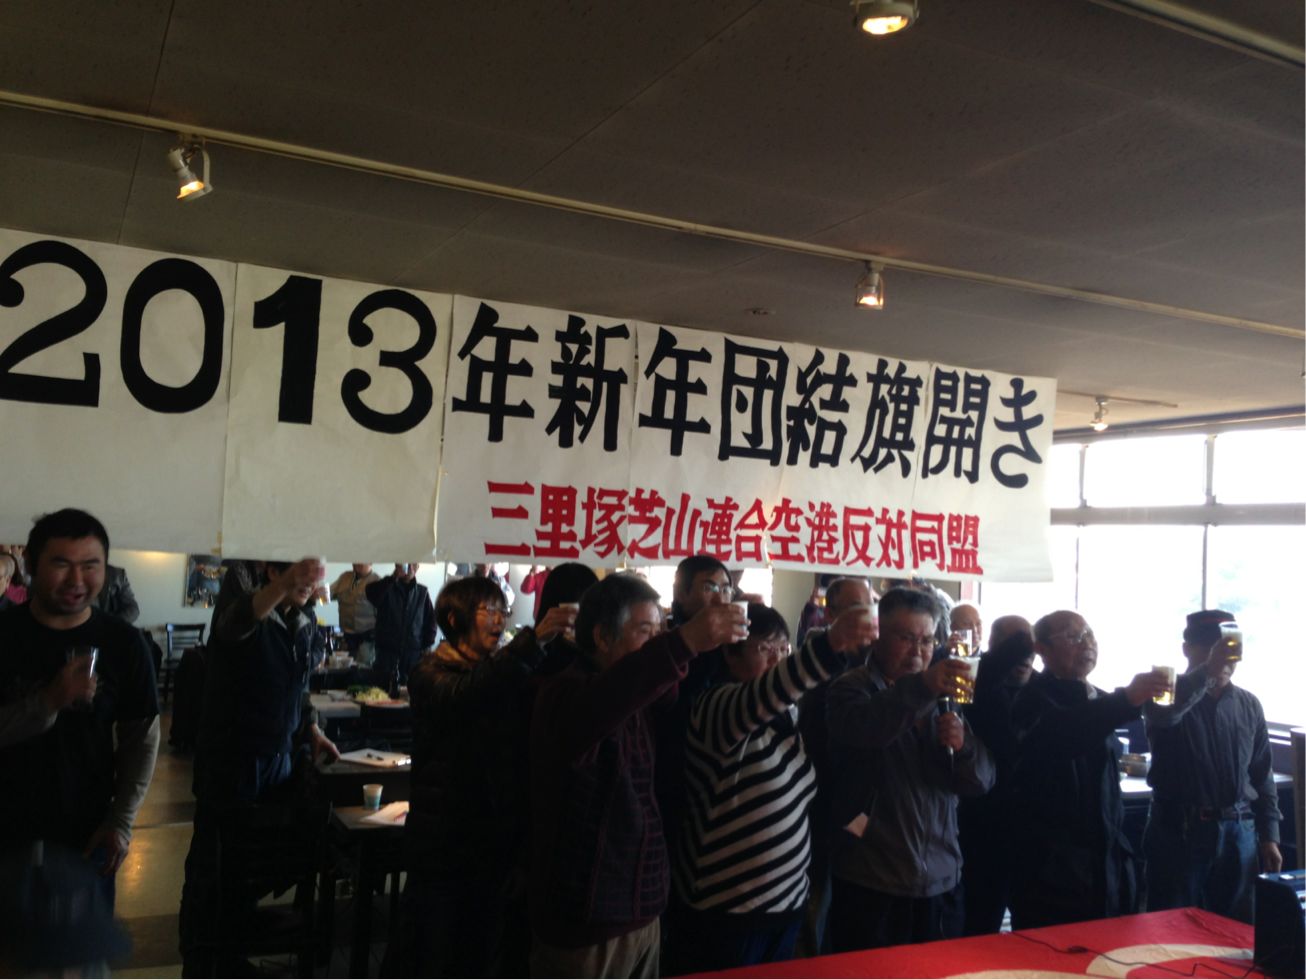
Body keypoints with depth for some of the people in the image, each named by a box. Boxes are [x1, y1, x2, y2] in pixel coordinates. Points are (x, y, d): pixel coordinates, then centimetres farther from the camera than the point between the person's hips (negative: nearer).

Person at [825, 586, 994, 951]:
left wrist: (963, 746, -14)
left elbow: (981, 780, 7)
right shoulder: (852, 689, -4)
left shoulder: (940, 699, 13)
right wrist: (921, 687, -42)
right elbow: (860, 728, -28)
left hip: (941, 885, 5)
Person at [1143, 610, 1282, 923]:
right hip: (1180, 832, -4)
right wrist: (1209, 671, -43)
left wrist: (1269, 836, 10)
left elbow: (1262, 776, 14)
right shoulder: (1170, 697, -6)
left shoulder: (1249, 705, 8)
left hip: (1238, 834, 4)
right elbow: (1161, 712, -33)